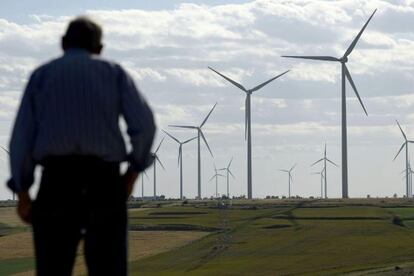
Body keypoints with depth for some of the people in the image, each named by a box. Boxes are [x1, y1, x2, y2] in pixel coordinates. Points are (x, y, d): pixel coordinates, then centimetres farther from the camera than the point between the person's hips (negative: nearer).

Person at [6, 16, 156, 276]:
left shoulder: (42, 75, 13)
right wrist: (133, 171, 10)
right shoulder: (114, 72, 12)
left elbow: (22, 136, 3)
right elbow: (144, 124, -2)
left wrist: (22, 192, 9)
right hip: (103, 183, 0)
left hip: (57, 182, 0)